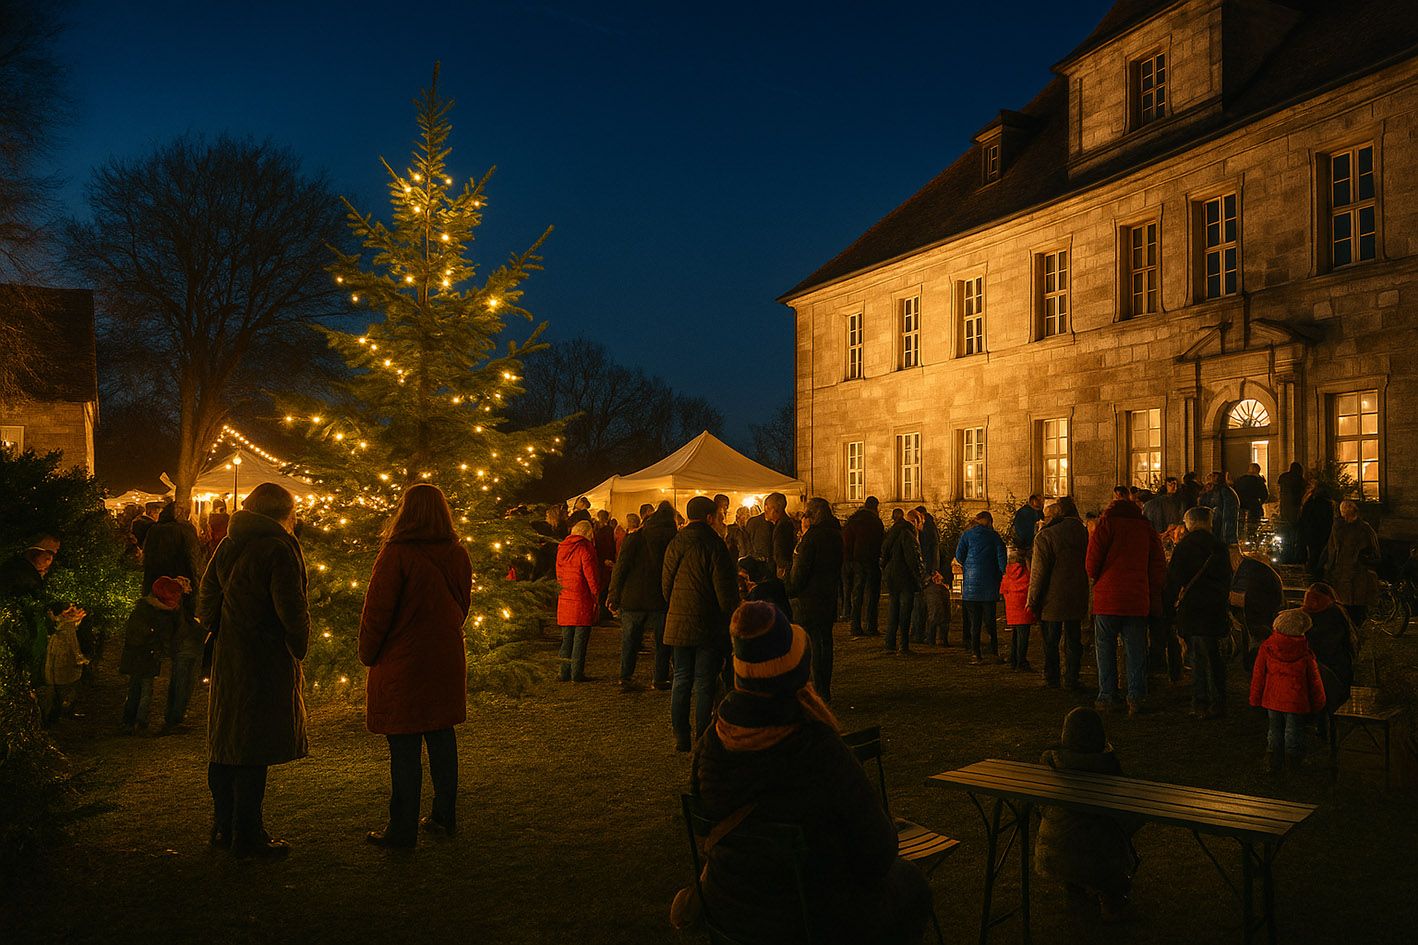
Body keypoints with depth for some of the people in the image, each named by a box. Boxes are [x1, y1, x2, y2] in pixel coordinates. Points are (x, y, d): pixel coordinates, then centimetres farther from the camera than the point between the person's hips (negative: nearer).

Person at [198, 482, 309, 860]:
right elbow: (292, 611, -19)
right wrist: (300, 646, -4)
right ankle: (248, 836, 8)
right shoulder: (278, 549, -16)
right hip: (266, 662, -8)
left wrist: (222, 635, 19)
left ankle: (223, 827, 28)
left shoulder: (227, 546, 9)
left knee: (226, 745, 16)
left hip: (227, 659, 8)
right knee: (253, 751, 0)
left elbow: (206, 603, 13)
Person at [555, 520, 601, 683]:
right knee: (580, 638, 0)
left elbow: (559, 575, 14)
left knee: (567, 638, 13)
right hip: (582, 601, -6)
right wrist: (597, 599, -4)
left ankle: (565, 672, 14)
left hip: (564, 600, 6)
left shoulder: (561, 548, 10)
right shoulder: (585, 549, -11)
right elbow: (592, 577, -11)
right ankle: (577, 673, 1)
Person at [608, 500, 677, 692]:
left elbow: (621, 566, -6)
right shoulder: (675, 539, -2)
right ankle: (660, 678, 15)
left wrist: (614, 595, -3)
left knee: (630, 640, 11)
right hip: (662, 599, 0)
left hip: (633, 598, 0)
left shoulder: (635, 537, -3)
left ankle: (626, 679, 11)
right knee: (662, 640, 14)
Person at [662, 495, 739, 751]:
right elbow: (725, 589, -14)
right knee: (705, 683, 4)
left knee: (681, 680, 12)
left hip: (678, 623, 4)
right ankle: (702, 738, 8)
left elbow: (666, 585, 11)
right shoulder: (714, 545, -13)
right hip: (709, 625, -4)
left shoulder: (675, 545, 3)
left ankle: (680, 737, 13)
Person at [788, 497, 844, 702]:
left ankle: (818, 690, 0)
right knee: (825, 641, 13)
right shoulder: (836, 535, 7)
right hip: (829, 598, 8)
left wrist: (790, 591, -5)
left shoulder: (811, 536, -17)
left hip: (810, 600, -8)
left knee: (813, 644, -2)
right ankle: (826, 690, 20)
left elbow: (800, 570, -16)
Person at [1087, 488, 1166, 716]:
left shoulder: (1107, 523, 1)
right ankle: (1136, 695, -1)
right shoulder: (1146, 528, 12)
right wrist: (1154, 599, 13)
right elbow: (1159, 566, 10)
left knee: (1105, 648, 6)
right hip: (1138, 600, 3)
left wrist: (1095, 579, 14)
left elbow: (1092, 561, -6)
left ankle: (1107, 696, 6)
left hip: (1108, 597, -3)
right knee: (1136, 650, 7)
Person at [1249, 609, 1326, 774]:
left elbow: (1258, 675, -2)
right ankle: (1293, 761, 22)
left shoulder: (1266, 647, -9)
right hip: (1296, 701, -2)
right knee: (1294, 731, 12)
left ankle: (1273, 762, 23)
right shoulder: (1305, 653, -13)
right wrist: (1318, 703, 12)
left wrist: (1255, 699, 9)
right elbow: (1314, 680, -2)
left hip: (1272, 699, 2)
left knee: (1274, 730, 16)